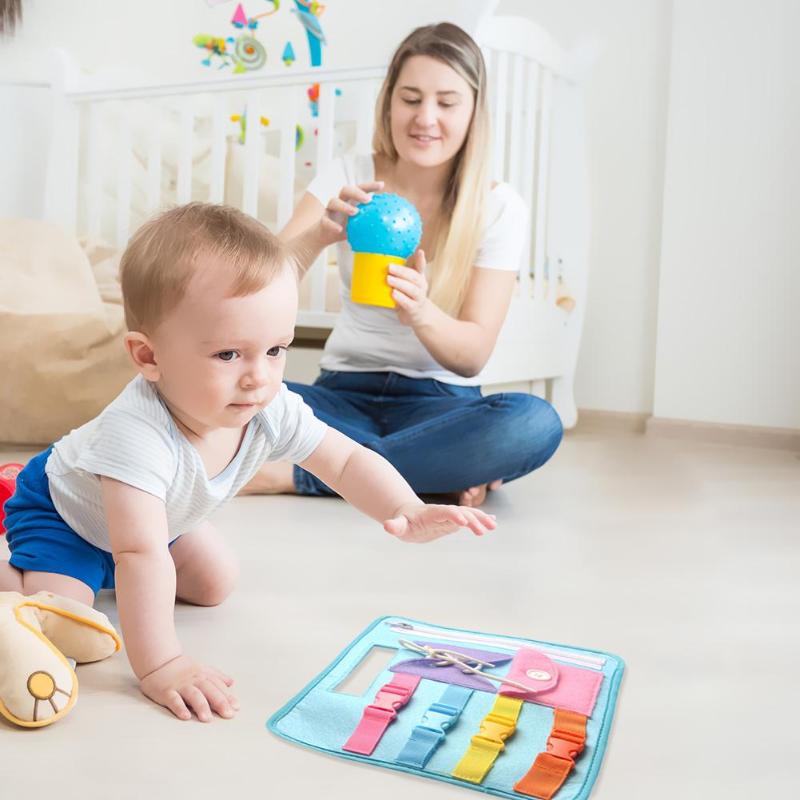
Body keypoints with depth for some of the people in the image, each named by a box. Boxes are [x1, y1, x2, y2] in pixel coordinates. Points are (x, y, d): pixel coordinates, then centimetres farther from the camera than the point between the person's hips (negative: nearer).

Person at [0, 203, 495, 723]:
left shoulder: (273, 411, -26)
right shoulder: (136, 432, -46)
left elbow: (348, 461, -17)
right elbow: (139, 554, -46)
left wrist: (406, 511, -34)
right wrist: (158, 667, -46)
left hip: (162, 515, 6)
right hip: (64, 511, -6)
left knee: (216, 585, 13)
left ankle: (104, 574, 31)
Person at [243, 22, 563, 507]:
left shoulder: (499, 207, -3)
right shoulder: (350, 176, 0)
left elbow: (473, 355, -10)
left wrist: (420, 312, -32)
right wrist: (318, 235, -32)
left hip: (440, 401, -1)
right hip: (343, 394, 1)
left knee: (536, 424, -33)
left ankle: (295, 473, -25)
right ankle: (439, 470, -18)